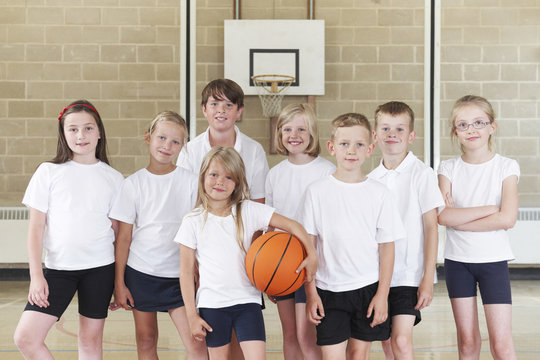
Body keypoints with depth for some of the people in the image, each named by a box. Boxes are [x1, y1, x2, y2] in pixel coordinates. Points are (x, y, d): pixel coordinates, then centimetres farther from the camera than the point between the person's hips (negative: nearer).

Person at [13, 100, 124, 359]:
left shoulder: (113, 178, 5)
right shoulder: (49, 172, 2)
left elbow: (120, 231, 9)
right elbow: (35, 227, 1)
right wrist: (36, 275, -7)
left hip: (100, 268, 0)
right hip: (58, 268, 0)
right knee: (26, 337, -10)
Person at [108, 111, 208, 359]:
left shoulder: (190, 181, 0)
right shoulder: (133, 184, 0)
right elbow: (123, 236, 2)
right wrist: (119, 283, 1)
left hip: (178, 273, 0)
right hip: (140, 272, 1)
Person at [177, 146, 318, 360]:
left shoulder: (249, 211, -1)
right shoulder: (193, 221, -2)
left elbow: (292, 226, 1)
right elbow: (186, 272, 0)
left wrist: (311, 255, -12)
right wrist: (192, 316, -3)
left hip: (247, 302, 0)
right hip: (211, 305, 0)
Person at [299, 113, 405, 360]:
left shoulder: (379, 193, -1)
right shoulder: (317, 191, -1)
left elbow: (387, 247, 1)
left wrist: (382, 294, -3)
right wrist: (311, 293, -3)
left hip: (368, 287, 1)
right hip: (328, 290, 0)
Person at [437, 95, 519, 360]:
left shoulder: (506, 167, -4)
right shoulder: (448, 169, 1)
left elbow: (507, 219, -16)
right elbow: (443, 216, -14)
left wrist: (458, 219, -15)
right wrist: (490, 209, -15)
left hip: (493, 260, -2)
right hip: (457, 260, 2)